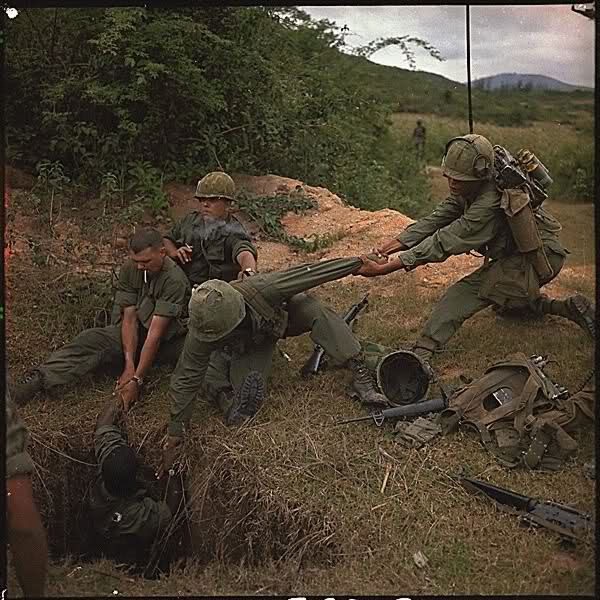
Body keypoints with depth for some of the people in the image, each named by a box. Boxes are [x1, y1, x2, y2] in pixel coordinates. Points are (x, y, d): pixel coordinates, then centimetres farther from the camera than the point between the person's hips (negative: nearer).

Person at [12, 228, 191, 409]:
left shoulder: (174, 279, -26)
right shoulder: (129, 269, -10)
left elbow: (156, 333, -29)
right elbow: (129, 318, -11)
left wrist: (137, 380, -30)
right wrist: (129, 364, -22)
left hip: (169, 337, -2)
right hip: (135, 335, 3)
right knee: (92, 339, -23)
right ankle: (40, 378, -32)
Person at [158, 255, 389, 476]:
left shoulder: (260, 289, -45)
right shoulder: (201, 335, -38)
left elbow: (309, 273, -33)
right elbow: (185, 381, -29)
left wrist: (357, 263, -22)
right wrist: (174, 437, -25)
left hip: (282, 313, -1)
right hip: (247, 345, 2)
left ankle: (361, 378, -31)